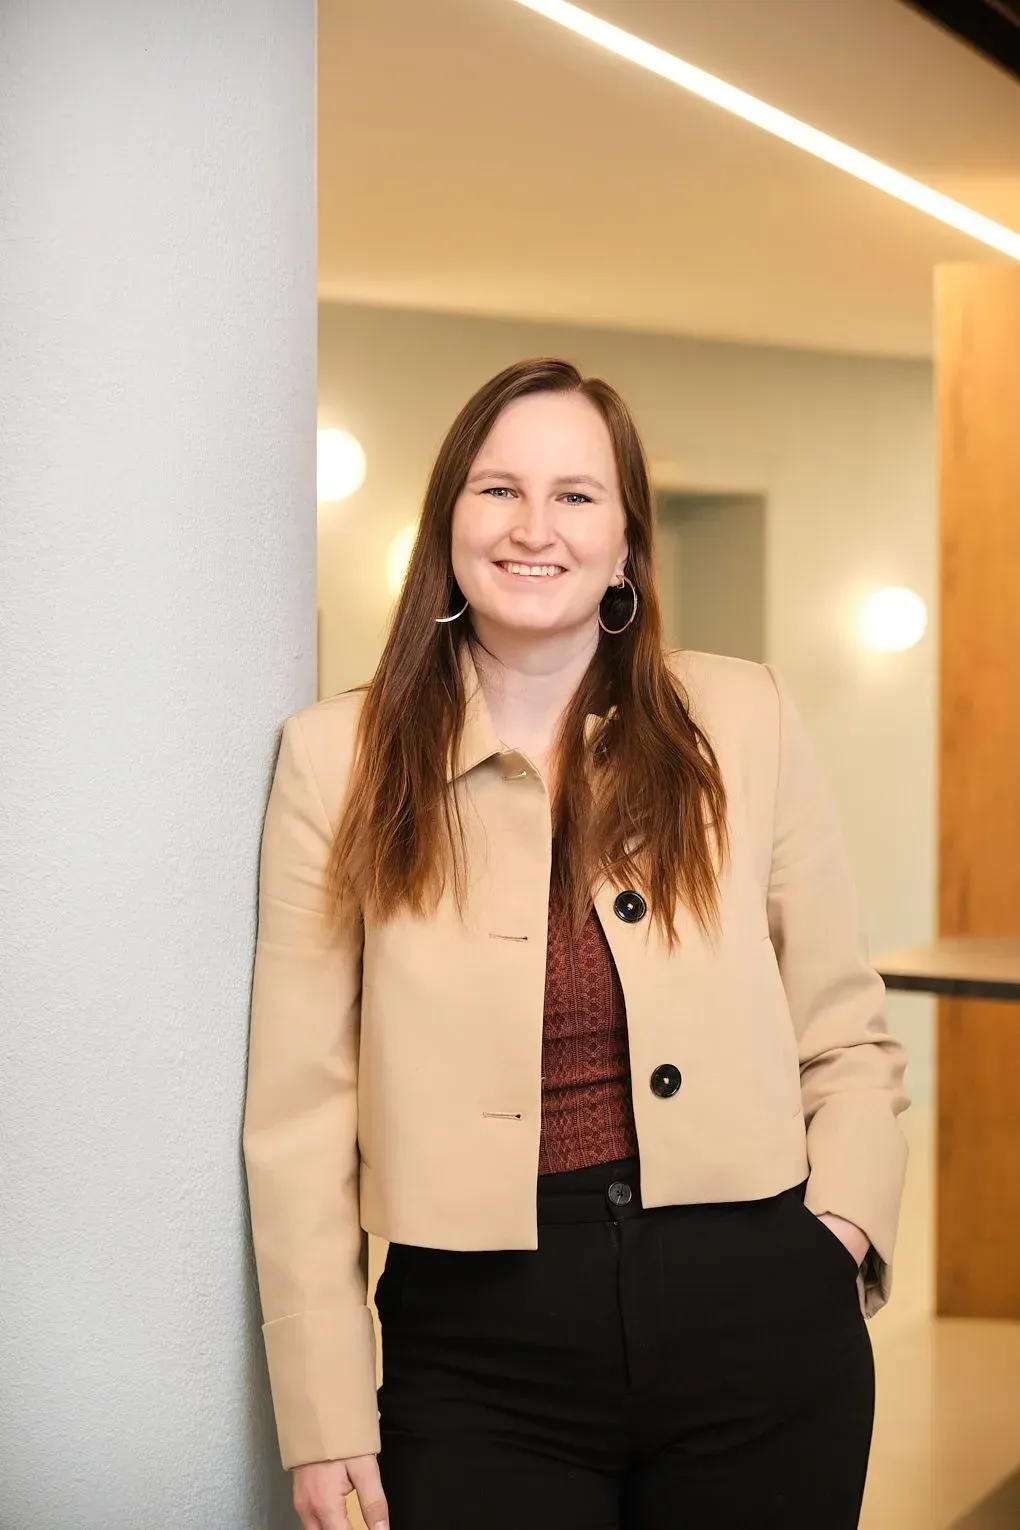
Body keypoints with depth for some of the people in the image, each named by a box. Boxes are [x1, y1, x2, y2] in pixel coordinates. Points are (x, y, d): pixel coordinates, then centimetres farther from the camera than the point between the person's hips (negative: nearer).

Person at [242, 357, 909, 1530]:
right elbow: (298, 1108, -1)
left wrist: (839, 1228, -5)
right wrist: (327, 1420, -4)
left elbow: (844, 1034, 10)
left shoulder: (744, 719, 3)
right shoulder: (339, 758, 0)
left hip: (752, 1318, 1)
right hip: (480, 1342, -1)